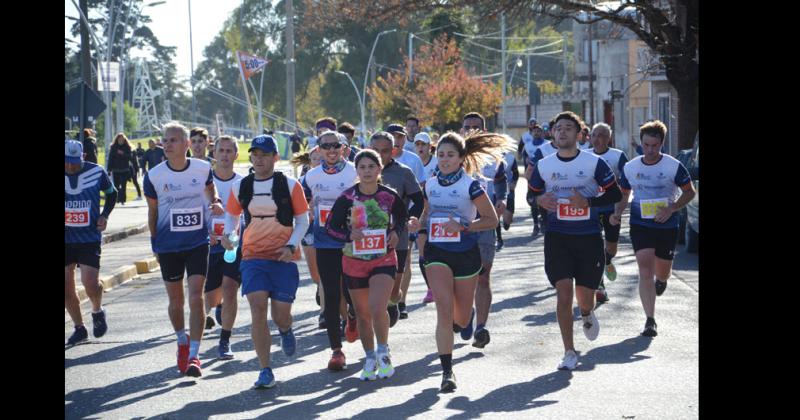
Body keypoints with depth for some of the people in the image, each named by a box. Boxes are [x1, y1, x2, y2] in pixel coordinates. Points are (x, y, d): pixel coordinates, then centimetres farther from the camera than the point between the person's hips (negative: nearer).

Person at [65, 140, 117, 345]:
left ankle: (97, 311, 18)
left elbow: (111, 193, 12)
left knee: (90, 283, -14)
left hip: (90, 238, -2)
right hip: (66, 238, 2)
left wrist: (104, 215, -3)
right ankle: (79, 327, 19)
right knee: (66, 287, 2)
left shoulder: (96, 172, -6)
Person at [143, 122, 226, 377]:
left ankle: (193, 355, -8)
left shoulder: (203, 169, -4)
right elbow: (152, 212, 5)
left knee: (196, 298, -11)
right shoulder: (154, 176, -6)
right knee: (175, 301, 12)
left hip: (198, 243, -1)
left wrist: (216, 203, -2)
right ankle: (182, 342, 38)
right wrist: (155, 244, 9)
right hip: (168, 247, 1)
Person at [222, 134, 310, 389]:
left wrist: (291, 245, -13)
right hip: (253, 256, 2)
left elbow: (303, 220, 2)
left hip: (283, 257, -1)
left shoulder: (290, 185, -2)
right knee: (258, 309, -12)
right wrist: (227, 233, -3)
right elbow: (231, 215, 18)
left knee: (281, 316, 0)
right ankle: (265, 371, -7)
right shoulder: (240, 187, 5)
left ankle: (285, 331, 41)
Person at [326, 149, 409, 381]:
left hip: (384, 260, -1)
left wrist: (396, 232, -3)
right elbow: (331, 226, 0)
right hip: (354, 262, 1)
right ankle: (370, 360, 27)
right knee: (362, 314, 10)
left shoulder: (389, 196, -4)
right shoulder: (347, 198, -7)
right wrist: (348, 235, -18)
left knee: (377, 308, -20)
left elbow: (402, 216, 16)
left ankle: (383, 352, 3)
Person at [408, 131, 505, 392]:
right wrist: (417, 224, -2)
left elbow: (492, 220, -8)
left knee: (461, 318, 9)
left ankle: (453, 325, 48)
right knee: (444, 310, -14)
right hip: (437, 253, 2)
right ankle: (447, 372, -12)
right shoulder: (430, 185, 5)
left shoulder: (470, 185, -8)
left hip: (465, 253, -2)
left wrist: (463, 227, -21)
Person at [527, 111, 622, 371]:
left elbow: (615, 194, -1)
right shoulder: (543, 166, 3)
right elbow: (532, 193, 16)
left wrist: (588, 202, -17)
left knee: (585, 295, 6)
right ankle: (569, 352, -2)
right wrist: (540, 200, -8)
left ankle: (587, 315, 46)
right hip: (557, 236, 1)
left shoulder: (594, 163, -4)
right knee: (563, 291, -11)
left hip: (589, 236, -1)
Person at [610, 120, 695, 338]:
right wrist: (617, 213, -7)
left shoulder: (674, 166, -9)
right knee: (645, 271, -11)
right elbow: (624, 194, 12)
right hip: (640, 225, 0)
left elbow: (690, 192, -1)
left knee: (662, 271, 13)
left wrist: (672, 208, -16)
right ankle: (650, 320, -9)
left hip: (667, 226, 0)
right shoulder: (630, 168, -1)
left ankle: (662, 280, 53)